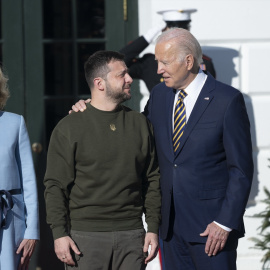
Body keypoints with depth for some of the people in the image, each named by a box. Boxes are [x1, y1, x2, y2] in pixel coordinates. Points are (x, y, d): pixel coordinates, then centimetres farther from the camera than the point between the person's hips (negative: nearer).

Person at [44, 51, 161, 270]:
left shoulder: (140, 124, 11)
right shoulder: (69, 128, 0)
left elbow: (152, 180, 13)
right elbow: (55, 186, -2)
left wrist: (153, 228, 6)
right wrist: (60, 234, -9)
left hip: (131, 235, 3)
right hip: (85, 235, -3)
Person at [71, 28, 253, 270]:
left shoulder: (227, 100, -9)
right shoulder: (159, 95, 8)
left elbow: (242, 169, -9)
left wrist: (225, 223, -14)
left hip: (211, 225, -6)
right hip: (172, 225, 6)